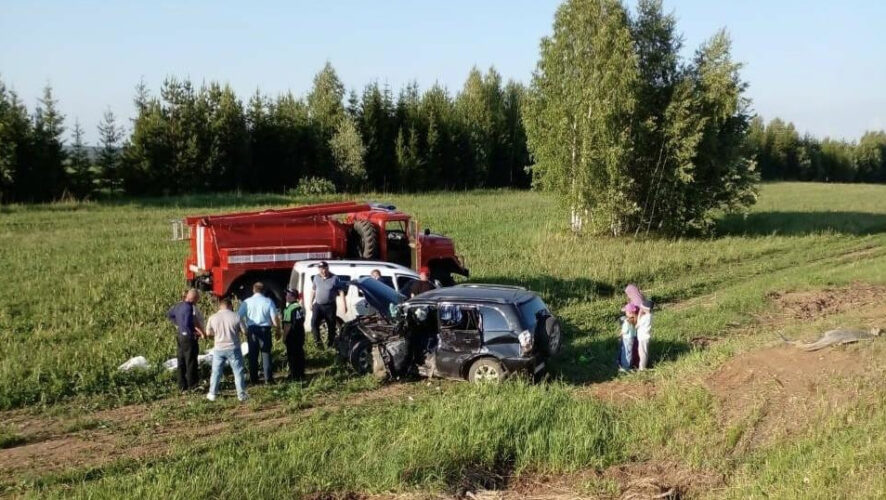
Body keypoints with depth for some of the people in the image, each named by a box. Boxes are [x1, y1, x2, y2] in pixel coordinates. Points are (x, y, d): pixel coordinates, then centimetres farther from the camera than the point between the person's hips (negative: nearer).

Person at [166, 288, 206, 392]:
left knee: (181, 363, 14)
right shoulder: (189, 308, -22)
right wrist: (197, 331, -18)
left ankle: (182, 386, 21)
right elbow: (187, 325, -30)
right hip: (189, 338, -9)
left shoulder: (179, 305, 5)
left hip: (180, 336, 9)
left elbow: (169, 314, 22)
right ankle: (192, 386, 10)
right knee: (191, 362, 2)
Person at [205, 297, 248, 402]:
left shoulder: (212, 318, -4)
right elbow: (244, 331, -6)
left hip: (218, 349, 2)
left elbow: (208, 333, 4)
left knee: (216, 372, 14)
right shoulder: (236, 316, -10)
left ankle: (212, 394, 19)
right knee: (238, 371, 7)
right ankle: (241, 394, 10)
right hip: (233, 348, -2)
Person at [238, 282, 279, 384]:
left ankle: (253, 379, 12)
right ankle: (268, 378, 3)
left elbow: (239, 317, -2)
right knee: (266, 354, 6)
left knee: (252, 354, 9)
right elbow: (274, 319, -6)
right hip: (265, 329, -1)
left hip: (251, 330, 1)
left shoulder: (246, 302, 1)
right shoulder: (268, 302, -4)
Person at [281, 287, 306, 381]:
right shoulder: (300, 307, 7)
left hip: (292, 334, -8)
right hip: (300, 333, 8)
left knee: (292, 355, 0)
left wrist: (284, 337, -13)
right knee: (300, 353, 13)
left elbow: (287, 325, -19)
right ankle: (301, 374, 19)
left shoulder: (289, 309, -17)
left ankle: (294, 375, 4)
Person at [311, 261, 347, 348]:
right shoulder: (316, 278, 7)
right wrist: (311, 303, 16)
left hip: (330, 306, -3)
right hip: (318, 305, 3)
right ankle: (318, 341, -7)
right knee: (314, 323, -14)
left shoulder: (334, 278, -6)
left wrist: (344, 304, -14)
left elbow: (341, 291, -6)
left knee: (331, 325, 4)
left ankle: (330, 344, 15)